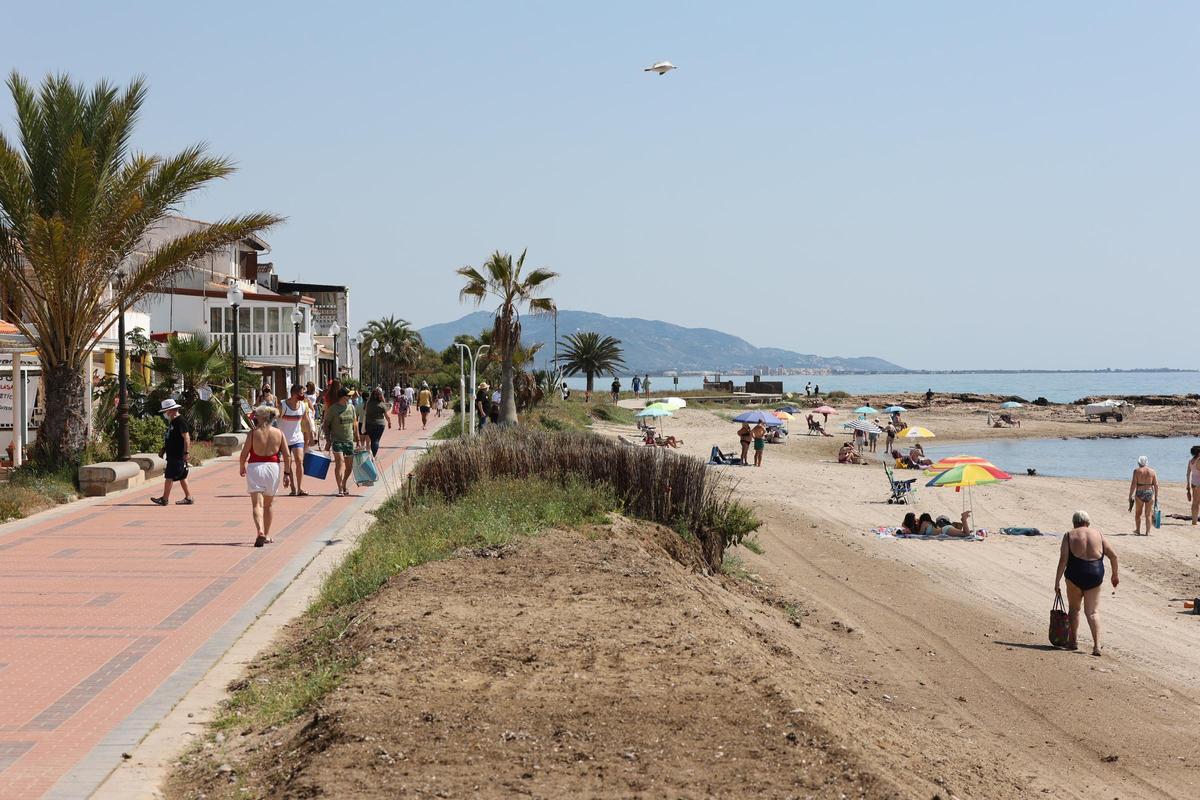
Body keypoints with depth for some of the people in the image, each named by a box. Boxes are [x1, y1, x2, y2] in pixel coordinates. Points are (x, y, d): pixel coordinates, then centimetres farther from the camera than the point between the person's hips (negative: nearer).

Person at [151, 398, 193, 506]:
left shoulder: (180, 421, -15)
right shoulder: (172, 422, 16)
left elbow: (186, 438, -20)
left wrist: (186, 453, -24)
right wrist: (163, 449, 23)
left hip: (177, 456, -10)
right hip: (172, 455, 10)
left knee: (169, 477, -8)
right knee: (181, 477, 12)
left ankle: (164, 499, -6)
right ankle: (188, 498, 16)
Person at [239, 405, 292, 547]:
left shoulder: (254, 432, -6)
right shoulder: (279, 433, 3)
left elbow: (244, 454, -5)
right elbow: (286, 455, 0)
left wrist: (242, 468, 13)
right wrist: (287, 473, 7)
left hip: (255, 467, -3)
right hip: (273, 467, 3)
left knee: (257, 504, -8)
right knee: (268, 505, 20)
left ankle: (260, 532, -29)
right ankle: (267, 535, 28)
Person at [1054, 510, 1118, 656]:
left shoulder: (1069, 535, 0)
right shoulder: (1098, 534, 9)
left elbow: (1063, 561, -7)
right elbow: (1113, 555, 7)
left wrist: (1057, 583, -5)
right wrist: (1115, 575, 19)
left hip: (1075, 574, -2)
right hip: (1095, 574, 2)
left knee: (1073, 608, 18)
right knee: (1093, 611, 4)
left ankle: (1072, 641, 23)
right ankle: (1097, 646, -10)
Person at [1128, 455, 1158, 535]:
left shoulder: (1137, 471, -4)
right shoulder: (1152, 471, 2)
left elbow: (1133, 484, -8)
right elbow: (1156, 485, 1)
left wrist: (1130, 496, -2)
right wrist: (1156, 497, 7)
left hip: (1139, 493, -2)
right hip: (1150, 493, 2)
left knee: (1138, 513, 15)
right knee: (1148, 514, 9)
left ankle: (1138, 531, 19)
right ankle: (1147, 532, 7)